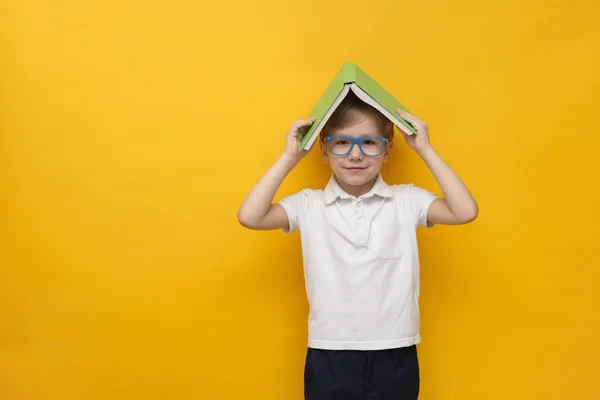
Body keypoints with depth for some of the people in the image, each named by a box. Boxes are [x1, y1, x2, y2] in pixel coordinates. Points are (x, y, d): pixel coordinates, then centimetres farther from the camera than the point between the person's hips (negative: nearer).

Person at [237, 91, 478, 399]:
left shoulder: (408, 200, 0)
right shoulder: (309, 205, -1)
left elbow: (465, 212, -13)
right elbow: (249, 217, -14)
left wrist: (425, 150, -9)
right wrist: (289, 157, -9)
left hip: (394, 357, 1)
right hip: (329, 358, 0)